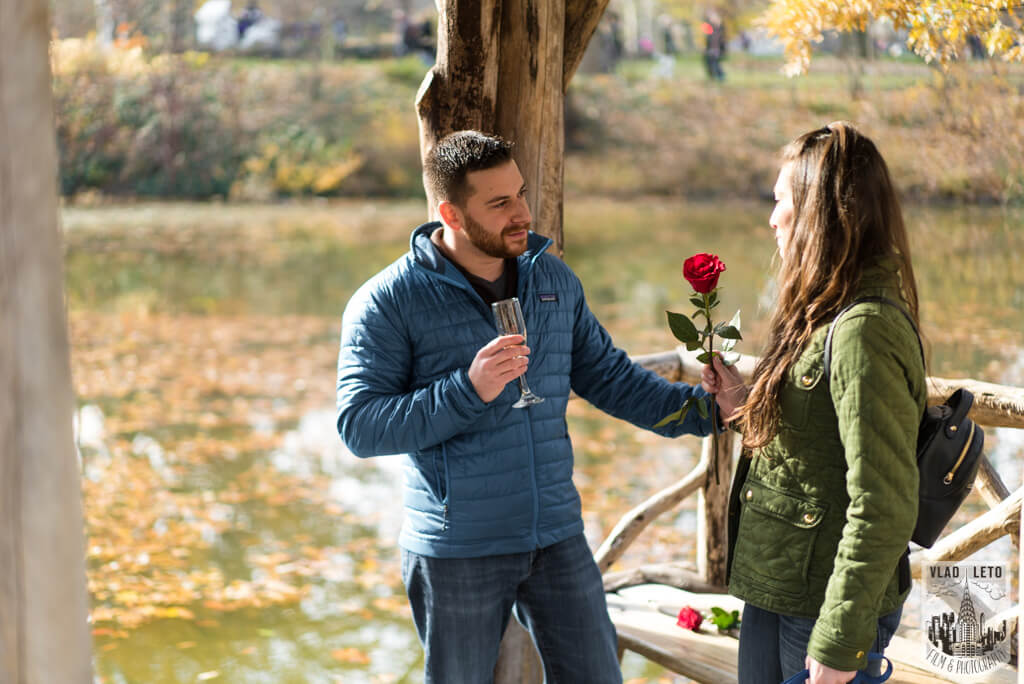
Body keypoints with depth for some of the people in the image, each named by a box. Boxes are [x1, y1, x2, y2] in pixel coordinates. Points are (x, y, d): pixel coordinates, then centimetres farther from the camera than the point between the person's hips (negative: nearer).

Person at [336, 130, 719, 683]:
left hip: (559, 536, 4)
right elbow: (359, 426, -16)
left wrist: (705, 409, 1)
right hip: (457, 550, -4)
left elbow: (607, 376, 13)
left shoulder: (553, 279, 8)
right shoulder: (387, 302, -9)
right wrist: (468, 390, -26)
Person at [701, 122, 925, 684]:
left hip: (823, 604, -9)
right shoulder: (822, 318, 9)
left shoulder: (866, 332, -21)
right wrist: (748, 410, 4)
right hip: (774, 591, 9)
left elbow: (884, 508, -23)